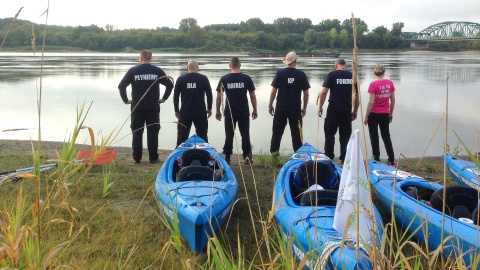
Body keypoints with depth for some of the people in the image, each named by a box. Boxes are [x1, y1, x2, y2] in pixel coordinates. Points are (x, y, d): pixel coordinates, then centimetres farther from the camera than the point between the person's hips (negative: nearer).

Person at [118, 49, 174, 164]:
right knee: (152, 132, 5)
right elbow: (170, 84, -1)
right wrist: (164, 98, 5)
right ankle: (153, 157, 6)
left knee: (137, 132, 7)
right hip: (153, 107, 0)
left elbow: (121, 86, -2)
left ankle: (137, 158, 9)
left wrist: (126, 100, 5)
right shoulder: (157, 71, 1)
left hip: (137, 107, 0)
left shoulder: (133, 70, 1)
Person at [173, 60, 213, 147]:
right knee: (202, 135, 8)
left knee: (182, 136, 8)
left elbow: (176, 96, 4)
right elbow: (209, 95, 1)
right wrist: (209, 109, 11)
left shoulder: (180, 79, 2)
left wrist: (176, 110, 13)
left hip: (185, 112, 1)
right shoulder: (203, 78, -2)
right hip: (200, 112, -1)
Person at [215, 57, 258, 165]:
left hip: (229, 112, 0)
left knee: (229, 135, 7)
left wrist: (218, 111, 10)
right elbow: (253, 96, -1)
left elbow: (218, 97, -1)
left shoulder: (224, 79, -3)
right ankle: (247, 157, 15)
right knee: (245, 135, 10)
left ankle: (227, 158, 10)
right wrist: (255, 110, 9)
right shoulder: (246, 78, -3)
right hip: (244, 112, 0)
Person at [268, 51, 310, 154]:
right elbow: (306, 93, 0)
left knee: (277, 131, 9)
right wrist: (304, 107, 12)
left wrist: (270, 105, 6)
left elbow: (273, 91, -4)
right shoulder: (301, 74, -3)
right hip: (296, 108, 0)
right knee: (296, 133, 7)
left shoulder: (280, 73, -5)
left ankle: (274, 153, 13)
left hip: (281, 107, 0)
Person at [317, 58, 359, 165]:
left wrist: (320, 107, -1)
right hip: (347, 109, 3)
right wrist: (355, 111, 14)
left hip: (333, 108, -3)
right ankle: (344, 159, 13)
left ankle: (328, 158, 10)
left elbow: (324, 92, -9)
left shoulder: (331, 75, -1)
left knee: (330, 133, 7)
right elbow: (357, 95, 7)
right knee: (345, 135, 10)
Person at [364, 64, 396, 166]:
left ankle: (376, 160, 11)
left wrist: (366, 116, -7)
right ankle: (392, 160, 15)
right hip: (385, 114, 4)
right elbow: (393, 100, 4)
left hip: (374, 114, -4)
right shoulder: (390, 83, -1)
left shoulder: (373, 84, -14)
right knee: (386, 136, 15)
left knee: (374, 137, 7)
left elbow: (371, 102, -15)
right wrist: (391, 113, 16)